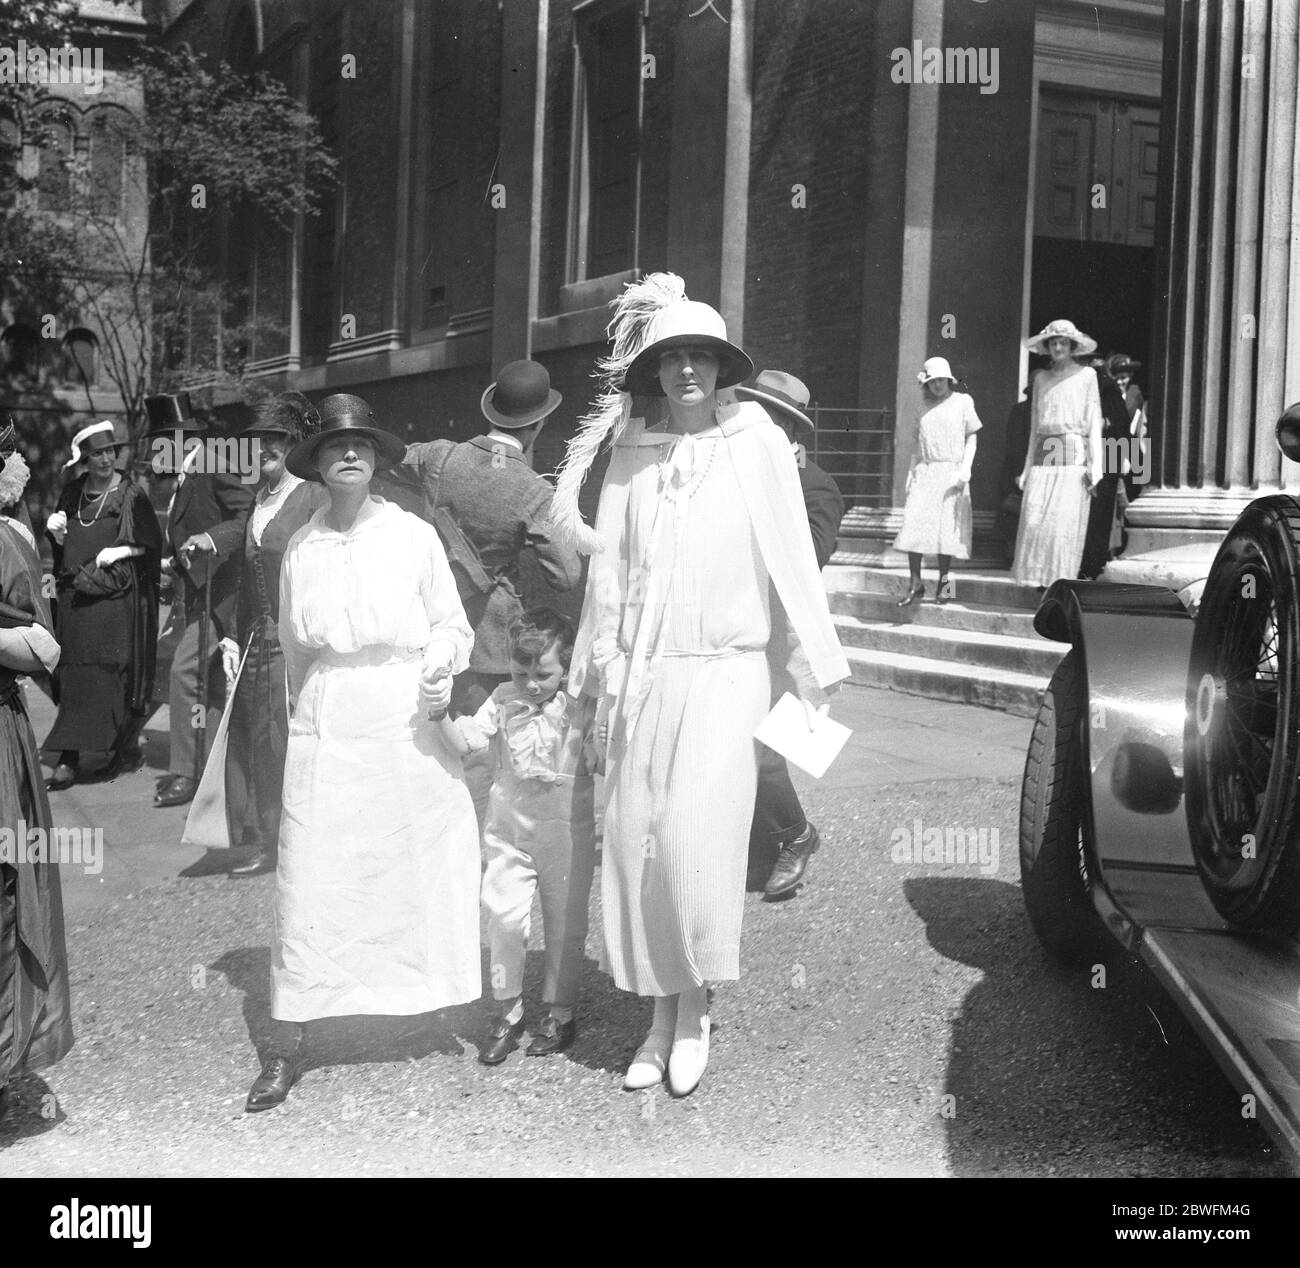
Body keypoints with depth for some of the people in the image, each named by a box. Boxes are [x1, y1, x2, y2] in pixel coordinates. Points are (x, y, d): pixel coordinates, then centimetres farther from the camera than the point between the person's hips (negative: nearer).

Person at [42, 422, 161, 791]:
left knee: (114, 674, -6)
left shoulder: (130, 493, -3)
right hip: (76, 595, 4)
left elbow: (152, 543, -3)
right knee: (73, 676, 2)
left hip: (117, 594, -4)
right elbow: (64, 545, 16)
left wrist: (120, 552, -17)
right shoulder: (73, 492, 10)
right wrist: (56, 532, -4)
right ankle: (69, 759, 4)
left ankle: (127, 746, 4)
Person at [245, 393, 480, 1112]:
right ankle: (285, 1048, 6)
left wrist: (440, 667, -12)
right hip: (326, 727, 1)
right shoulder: (300, 548, 7)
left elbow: (451, 624, 6)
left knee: (429, 871, 2)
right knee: (309, 883, -1)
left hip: (407, 723, -1)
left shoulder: (414, 536, 1)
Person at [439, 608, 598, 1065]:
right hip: (509, 825, 2)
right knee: (503, 915, -3)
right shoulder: (503, 701, -1)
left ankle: (559, 1012, 24)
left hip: (568, 826, -2)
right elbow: (465, 740, -10)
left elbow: (601, 761, -5)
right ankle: (507, 1010, 13)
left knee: (564, 922, 8)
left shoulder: (581, 706, -7)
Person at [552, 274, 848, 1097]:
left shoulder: (756, 443, -3)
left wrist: (814, 671, -1)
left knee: (698, 836, -14)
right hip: (643, 676, 4)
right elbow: (609, 566, 10)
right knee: (636, 839, 4)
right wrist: (600, 674, 10)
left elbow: (791, 559, -2)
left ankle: (696, 1009, 7)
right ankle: (662, 1015, 17)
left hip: (725, 670, -3)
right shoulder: (633, 451, 6)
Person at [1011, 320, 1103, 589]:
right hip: (1043, 454, 3)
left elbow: (1094, 421, 3)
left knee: (1066, 521, -9)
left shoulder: (1086, 375, 6)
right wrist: (1028, 467, 14)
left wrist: (1095, 465, -6)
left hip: (1073, 452, -3)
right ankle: (1035, 578, 0)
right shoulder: (1041, 379, 15)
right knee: (1033, 519, -6)